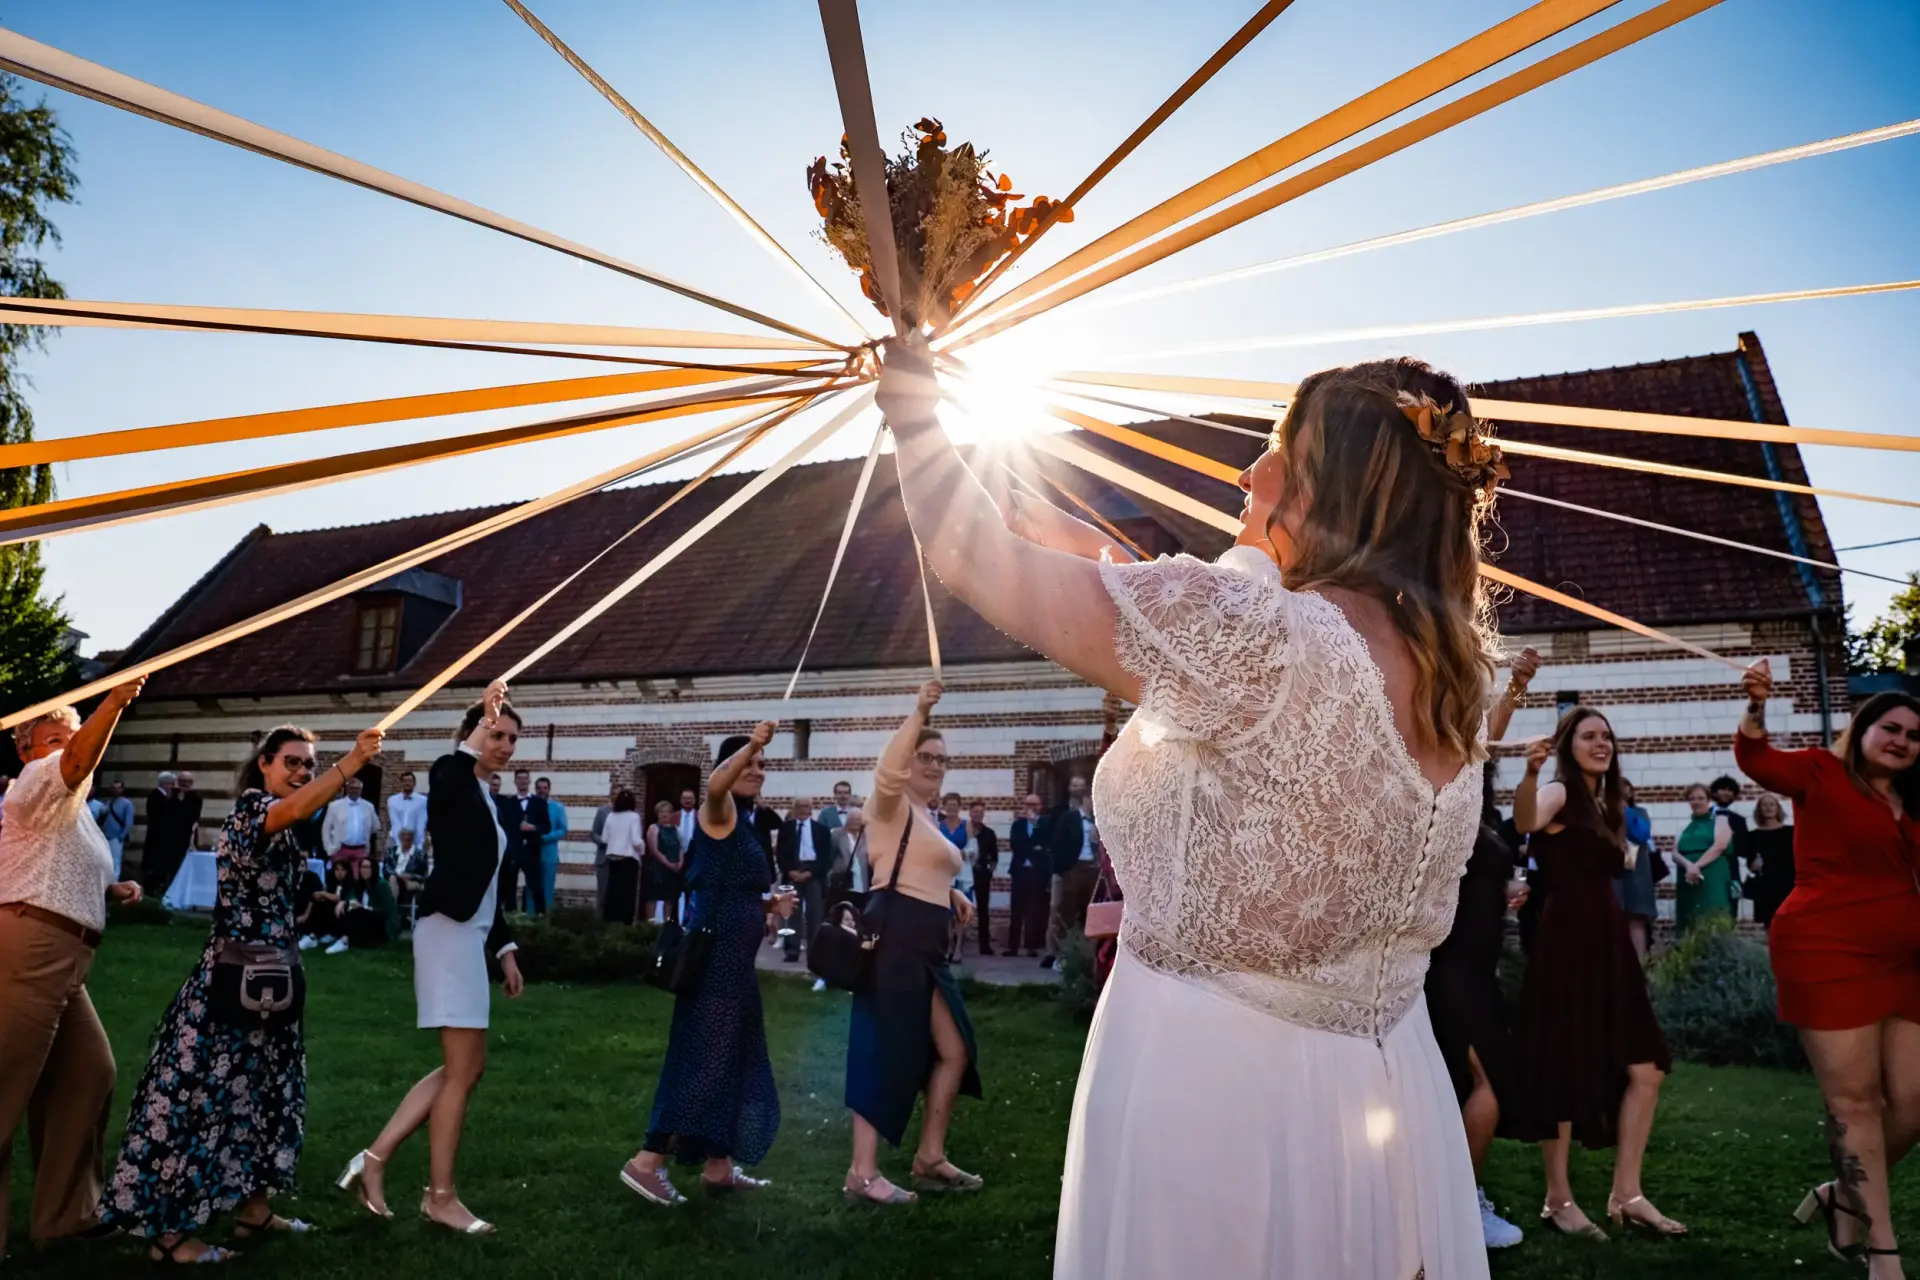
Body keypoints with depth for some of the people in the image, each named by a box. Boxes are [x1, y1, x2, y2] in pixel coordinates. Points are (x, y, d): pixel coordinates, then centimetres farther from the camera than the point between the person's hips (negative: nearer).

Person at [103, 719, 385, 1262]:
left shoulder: (280, 830, 16)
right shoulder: (251, 805, -12)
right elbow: (294, 808, -38)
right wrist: (352, 761, -46)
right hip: (235, 976, -10)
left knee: (260, 1089, 14)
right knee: (205, 1090, -5)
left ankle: (252, 1208, 23)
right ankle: (168, 1231, 2)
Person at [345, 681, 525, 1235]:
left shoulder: (487, 800, 20)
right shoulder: (450, 779, -5)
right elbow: (447, 773, -34)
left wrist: (505, 950, 18)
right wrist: (480, 725, -36)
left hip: (469, 933, 9)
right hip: (447, 929, -9)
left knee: (466, 1068, 12)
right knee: (462, 1070, -4)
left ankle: (375, 1158, 16)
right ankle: (440, 1198, 7)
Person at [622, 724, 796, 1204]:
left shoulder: (747, 823, 17)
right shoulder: (721, 813, -9)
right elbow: (715, 785, -35)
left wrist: (769, 903, 10)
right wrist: (750, 744, -49)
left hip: (734, 959, 10)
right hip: (714, 955, -10)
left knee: (734, 1059, 13)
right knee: (706, 1056, -10)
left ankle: (718, 1165, 22)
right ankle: (647, 1160, -5)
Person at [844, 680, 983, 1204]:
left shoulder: (927, 819, 23)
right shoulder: (893, 805, -4)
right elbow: (886, 773, -29)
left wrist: (953, 894, 16)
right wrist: (919, 712, -30)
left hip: (924, 945, 10)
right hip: (894, 939, -10)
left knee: (954, 1051, 13)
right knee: (886, 1054, -8)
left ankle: (929, 1160, 24)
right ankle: (862, 1173, -1)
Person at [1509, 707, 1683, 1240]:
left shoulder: (1606, 804, 17)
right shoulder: (1559, 793, -9)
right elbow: (1527, 822, -37)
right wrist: (1530, 772, -53)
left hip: (1608, 943, 9)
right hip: (1566, 944, -9)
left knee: (1646, 1067, 7)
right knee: (1566, 1071, -3)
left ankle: (1626, 1194, 16)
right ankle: (1558, 1200, 8)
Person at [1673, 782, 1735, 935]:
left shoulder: (1719, 820, 9)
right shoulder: (1686, 827, 21)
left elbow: (1719, 847, -7)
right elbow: (1675, 854, 10)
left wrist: (1697, 866, -14)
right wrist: (1688, 865, -13)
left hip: (1713, 882, -4)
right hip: (1688, 882, 5)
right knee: (1692, 926, 1)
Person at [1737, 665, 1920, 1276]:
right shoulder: (1822, 772, -3)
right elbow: (1756, 759, -20)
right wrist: (1757, 706, -37)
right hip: (1827, 953, -6)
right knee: (1854, 1099, -1)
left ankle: (1844, 1200, 28)